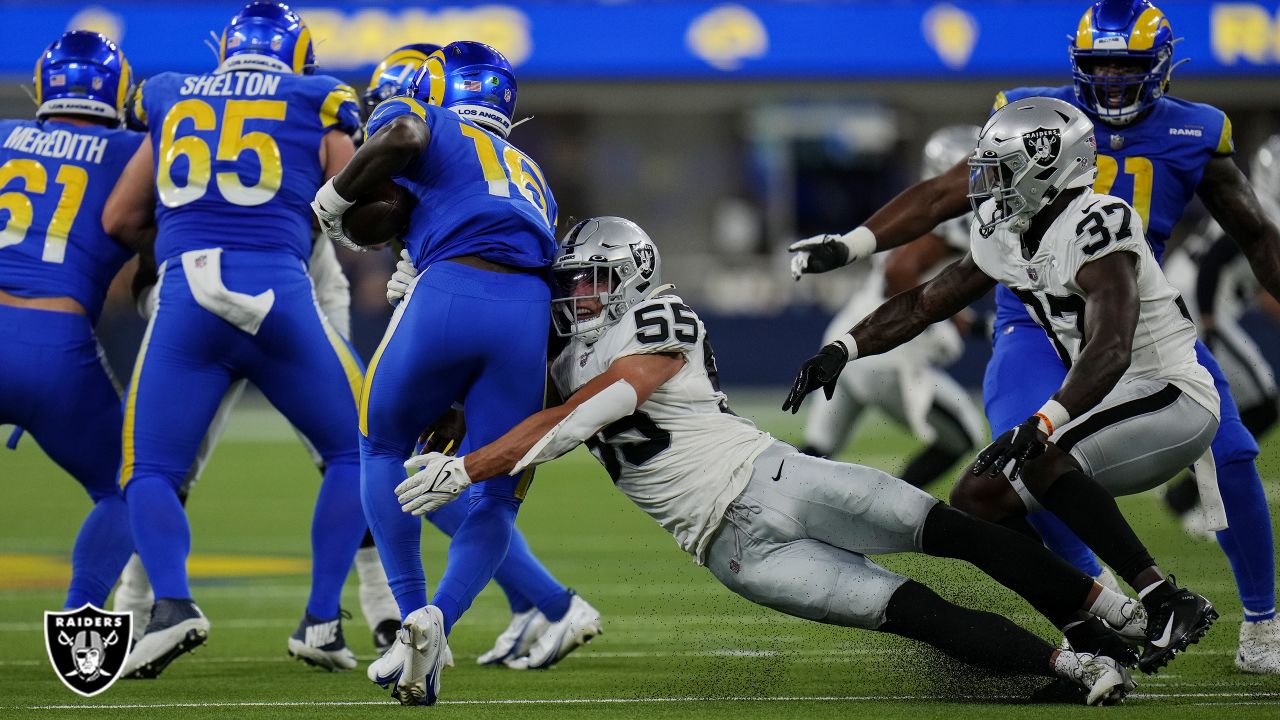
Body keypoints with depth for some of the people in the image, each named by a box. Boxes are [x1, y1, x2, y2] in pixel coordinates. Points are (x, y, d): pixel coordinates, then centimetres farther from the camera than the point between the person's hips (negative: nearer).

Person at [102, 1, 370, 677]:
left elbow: (118, 218, 24)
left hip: (184, 296, 1)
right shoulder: (316, 103, 15)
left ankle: (172, 604, -16)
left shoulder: (173, 99, 22)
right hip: (279, 292, -1)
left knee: (150, 473, 11)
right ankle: (322, 621, 10)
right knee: (354, 453, 19)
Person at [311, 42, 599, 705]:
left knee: (382, 449, 20)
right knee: (494, 500, 13)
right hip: (530, 311, 4)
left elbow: (401, 136, -7)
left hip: (451, 290, -4)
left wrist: (333, 198, 7)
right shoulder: (528, 173, 35)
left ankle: (414, 617, 5)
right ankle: (440, 617, -12)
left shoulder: (425, 122, 17)